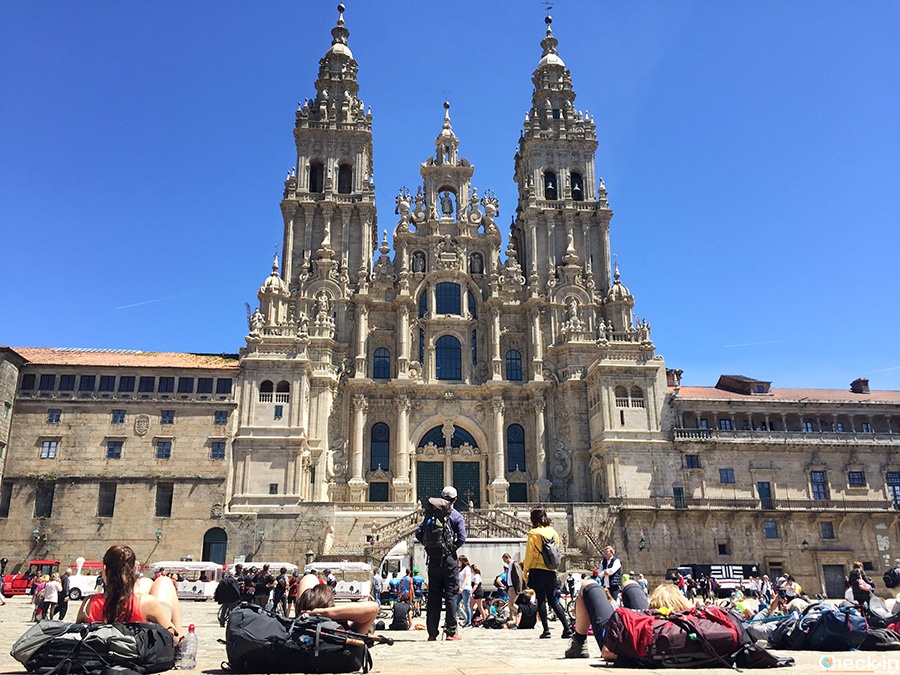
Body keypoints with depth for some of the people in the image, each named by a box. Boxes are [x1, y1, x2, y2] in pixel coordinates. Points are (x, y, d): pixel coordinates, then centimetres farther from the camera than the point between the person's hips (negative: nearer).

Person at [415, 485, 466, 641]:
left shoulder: (431, 513, 7)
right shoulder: (456, 516, -2)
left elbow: (419, 533, 2)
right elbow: (462, 538, -11)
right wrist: (453, 547, 5)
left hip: (433, 559, 3)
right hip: (449, 559, -3)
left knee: (433, 596, 7)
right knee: (450, 595, 2)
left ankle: (432, 633, 10)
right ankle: (451, 632, 1)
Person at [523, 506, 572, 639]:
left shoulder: (533, 533, -9)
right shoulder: (553, 532, 6)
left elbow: (529, 554, -7)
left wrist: (525, 571, 0)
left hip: (537, 570, -5)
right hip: (551, 571, 5)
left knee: (541, 600, 4)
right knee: (553, 600, 13)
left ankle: (546, 630, 2)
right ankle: (567, 628, 6)